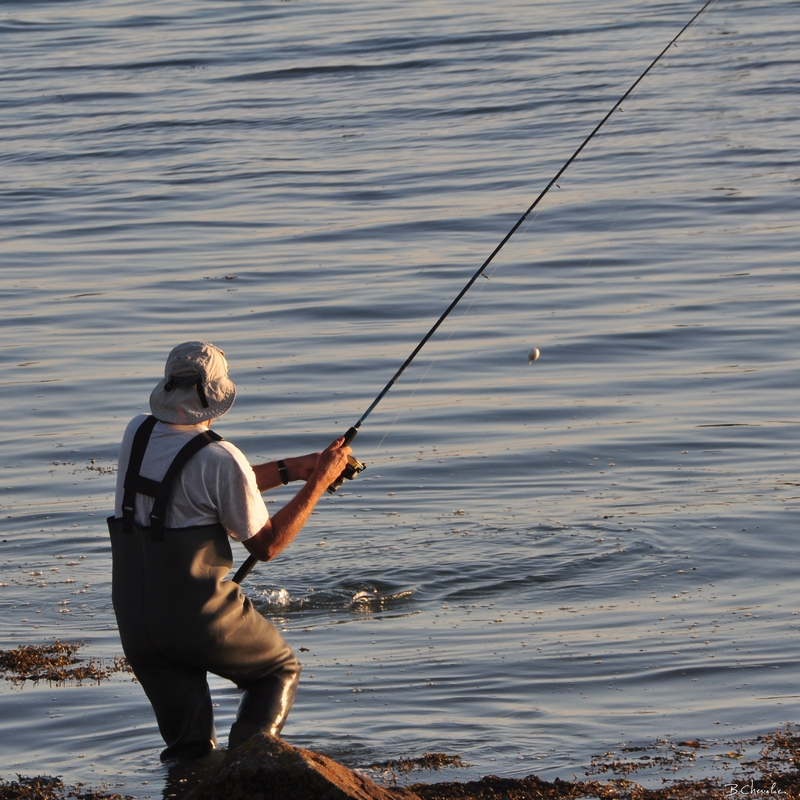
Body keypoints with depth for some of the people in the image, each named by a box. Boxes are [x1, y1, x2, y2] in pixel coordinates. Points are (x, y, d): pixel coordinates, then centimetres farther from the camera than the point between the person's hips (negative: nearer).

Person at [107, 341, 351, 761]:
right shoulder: (220, 459, -15)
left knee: (186, 745, 20)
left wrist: (288, 469, 19)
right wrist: (317, 483, 3)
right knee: (280, 670, 20)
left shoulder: (137, 433, 4)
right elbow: (265, 545, -2)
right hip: (199, 615, -5)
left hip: (134, 622, 5)